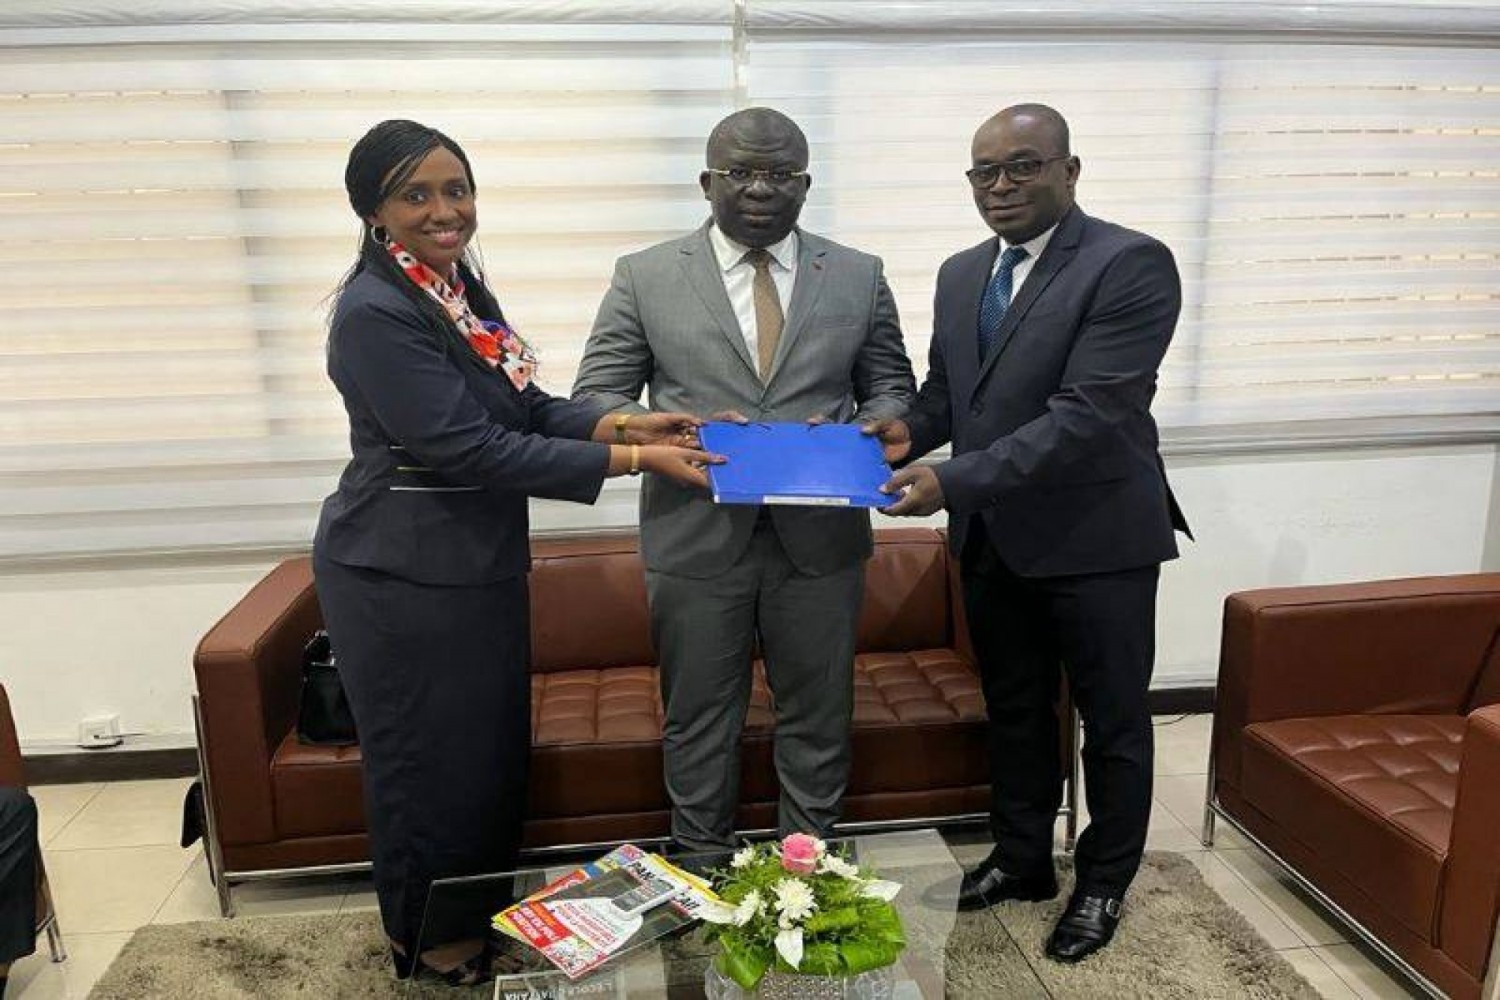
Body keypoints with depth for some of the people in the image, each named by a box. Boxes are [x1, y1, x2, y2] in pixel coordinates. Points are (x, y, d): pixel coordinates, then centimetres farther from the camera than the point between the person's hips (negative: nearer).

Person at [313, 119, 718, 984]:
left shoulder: (462, 286, 6)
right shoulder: (376, 311, -21)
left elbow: (523, 407, 7)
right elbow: (470, 448, -25)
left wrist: (622, 422, -10)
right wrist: (631, 461, -24)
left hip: (480, 563, 8)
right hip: (405, 577, -8)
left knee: (495, 747, 20)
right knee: (430, 759, 10)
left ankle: (487, 914, 43)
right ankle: (433, 939, 34)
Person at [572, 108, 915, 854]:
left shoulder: (859, 277, 6)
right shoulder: (645, 277, 1)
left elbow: (893, 390, 11)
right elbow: (594, 399, 0)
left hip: (822, 536, 2)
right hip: (696, 537, -1)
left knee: (818, 717, 14)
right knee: (697, 722, 13)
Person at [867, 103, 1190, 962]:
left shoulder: (1130, 264, -15)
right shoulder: (961, 274, 8)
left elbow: (1088, 411, -24)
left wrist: (954, 481, -29)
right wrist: (911, 430, -9)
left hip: (1096, 536, -6)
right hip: (992, 538, 6)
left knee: (1113, 719, 12)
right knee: (1015, 710, 19)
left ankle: (1104, 884, 33)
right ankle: (1022, 860, 39)